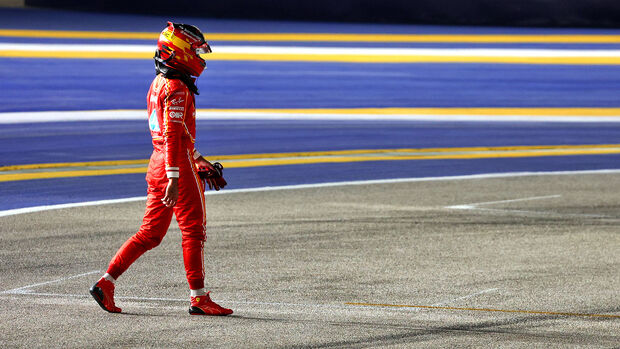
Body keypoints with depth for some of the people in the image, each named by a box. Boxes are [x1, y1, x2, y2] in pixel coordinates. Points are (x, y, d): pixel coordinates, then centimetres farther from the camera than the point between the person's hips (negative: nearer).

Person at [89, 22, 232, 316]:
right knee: (193, 231, -1)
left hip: (157, 163, 9)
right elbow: (173, 136, -21)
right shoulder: (177, 89, -15)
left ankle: (106, 282, 6)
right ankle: (198, 298, 3)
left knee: (150, 233, 11)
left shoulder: (158, 84, 16)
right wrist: (174, 178, -24)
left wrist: (199, 160, 30)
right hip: (178, 165, -9)